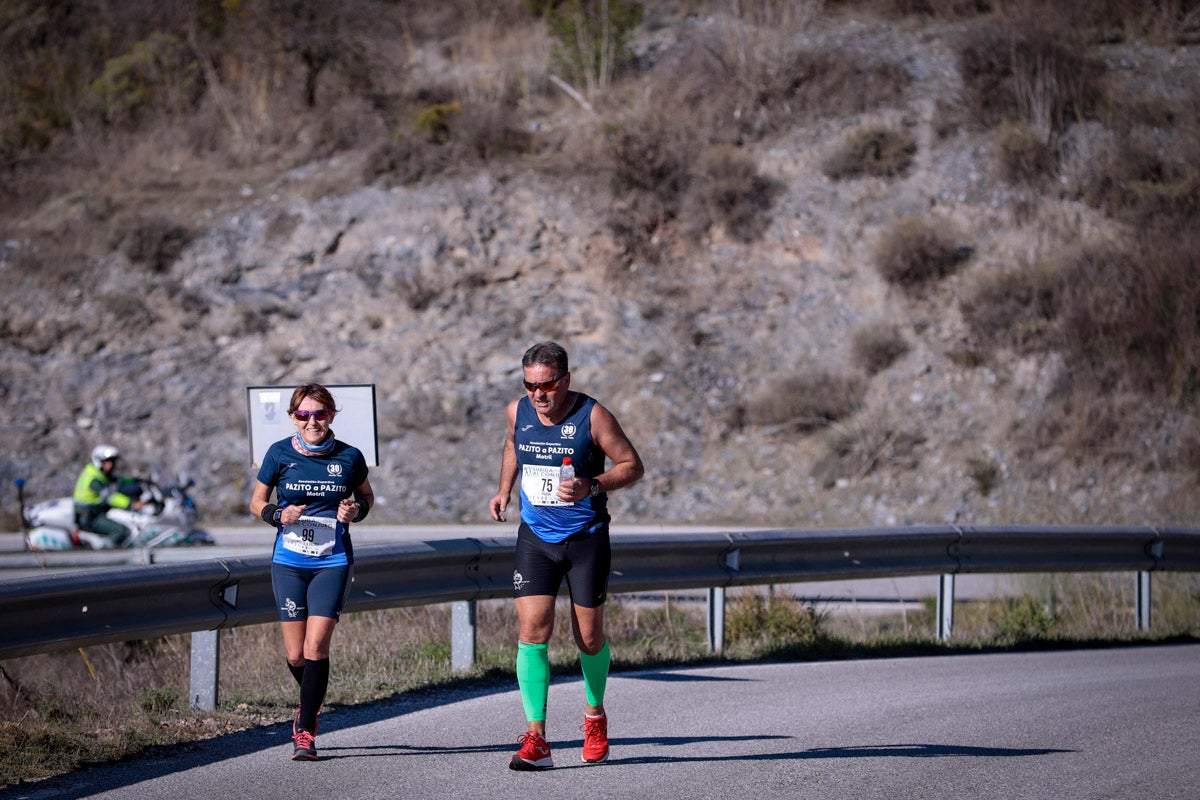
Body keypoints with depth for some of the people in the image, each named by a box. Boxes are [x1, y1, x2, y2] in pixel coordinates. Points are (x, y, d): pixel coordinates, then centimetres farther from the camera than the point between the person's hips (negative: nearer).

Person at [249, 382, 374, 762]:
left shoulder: (348, 457, -2)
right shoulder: (280, 454, -2)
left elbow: (366, 495, 16)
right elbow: (256, 502, 8)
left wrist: (356, 510, -7)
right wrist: (278, 514, -13)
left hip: (333, 563, -1)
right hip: (289, 563, 1)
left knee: (316, 648, -13)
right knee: (295, 655, 3)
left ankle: (305, 731, -4)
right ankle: (311, 703, 36)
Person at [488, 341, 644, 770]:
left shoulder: (592, 416, -13)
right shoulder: (518, 411, -1)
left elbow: (632, 465, -8)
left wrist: (590, 487, -23)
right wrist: (504, 491, 12)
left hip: (585, 537, -2)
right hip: (535, 537, 3)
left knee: (589, 638, 5)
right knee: (532, 630, -13)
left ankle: (595, 715, 35)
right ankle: (535, 739, -15)